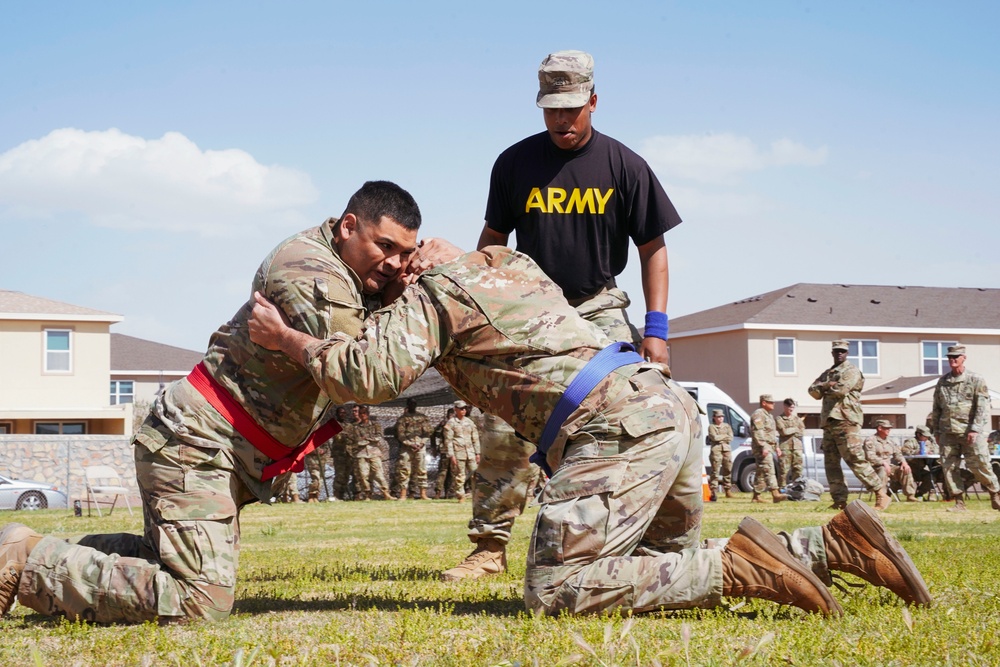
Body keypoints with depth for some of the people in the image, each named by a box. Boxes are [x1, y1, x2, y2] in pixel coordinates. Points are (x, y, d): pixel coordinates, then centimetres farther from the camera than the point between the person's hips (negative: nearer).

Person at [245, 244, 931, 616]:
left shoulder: (429, 296, 3)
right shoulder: (510, 263, 28)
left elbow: (367, 373, -12)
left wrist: (286, 338, 3)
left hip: (619, 428, -9)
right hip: (668, 402, 9)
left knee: (554, 591, -10)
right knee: (668, 565, 22)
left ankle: (742, 566, -16)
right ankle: (836, 544, 6)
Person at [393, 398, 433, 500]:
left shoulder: (422, 417, 12)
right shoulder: (402, 418, 5)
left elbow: (429, 431, 7)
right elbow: (400, 435, -2)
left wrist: (422, 443, -6)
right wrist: (410, 444, -11)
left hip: (420, 447, 2)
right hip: (406, 448, -2)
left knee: (421, 470, 2)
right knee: (404, 471, -5)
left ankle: (423, 494, 5)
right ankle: (403, 494, -3)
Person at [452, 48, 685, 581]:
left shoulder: (624, 166, -4)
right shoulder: (515, 163, -1)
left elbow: (652, 250, -1)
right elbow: (493, 239, 10)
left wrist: (656, 328, -9)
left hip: (600, 309, -1)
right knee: (504, 432, -7)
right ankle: (489, 547, 3)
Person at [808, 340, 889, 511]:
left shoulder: (851, 371, -2)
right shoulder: (827, 374, 23)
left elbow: (841, 389, -17)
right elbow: (813, 390, 11)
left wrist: (824, 389, 2)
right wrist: (826, 385, -8)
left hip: (846, 422, -8)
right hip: (829, 423, 8)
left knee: (856, 460, -13)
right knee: (831, 464, 5)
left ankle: (881, 495, -10)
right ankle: (840, 500, 7)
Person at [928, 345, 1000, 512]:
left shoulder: (976, 380, 0)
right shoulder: (942, 381, 12)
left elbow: (982, 407, -7)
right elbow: (936, 408, 18)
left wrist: (975, 429, -15)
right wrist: (936, 431, 13)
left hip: (970, 432, -4)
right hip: (948, 433, 4)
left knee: (979, 465, -5)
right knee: (948, 467, -2)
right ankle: (959, 502, 5)